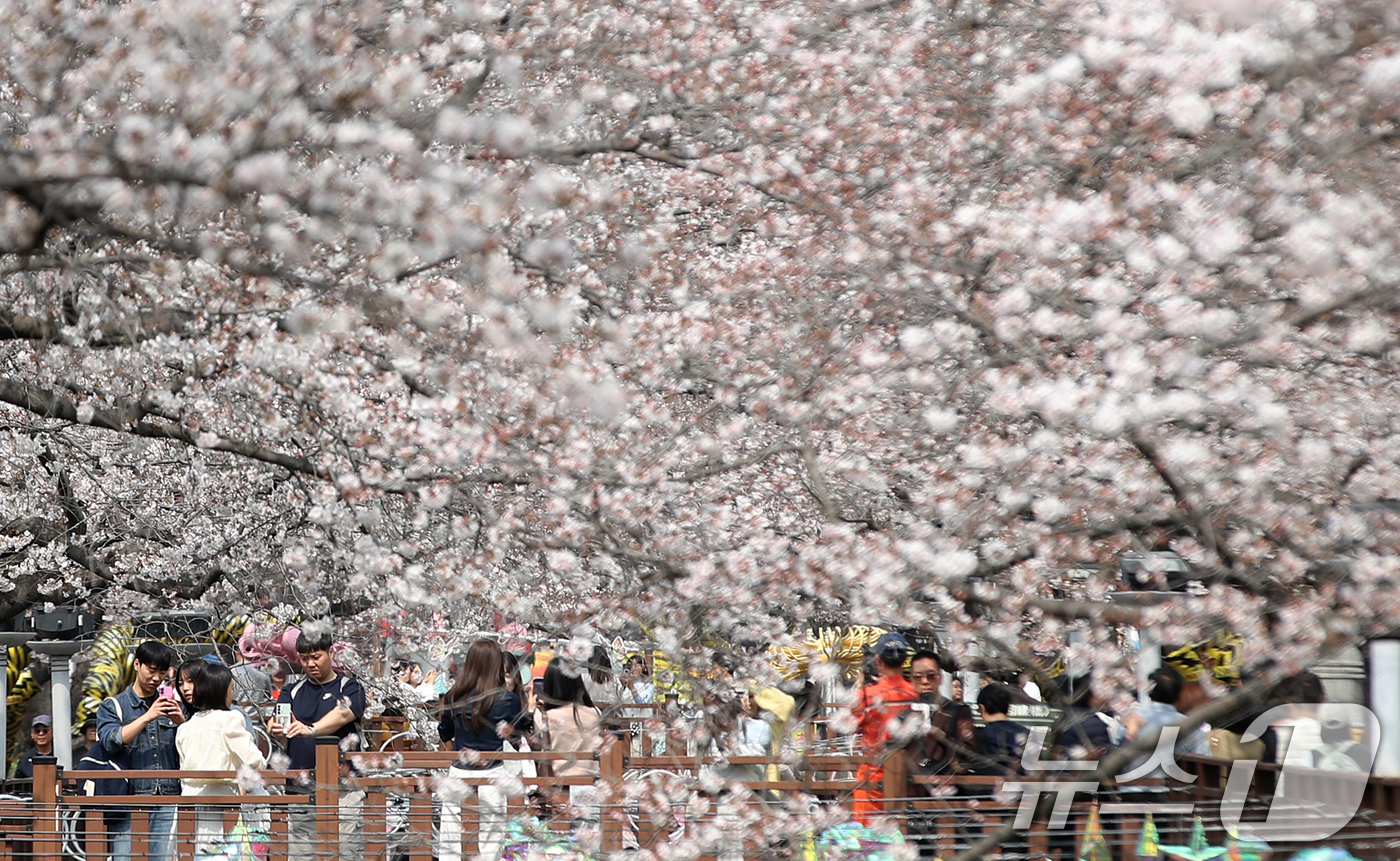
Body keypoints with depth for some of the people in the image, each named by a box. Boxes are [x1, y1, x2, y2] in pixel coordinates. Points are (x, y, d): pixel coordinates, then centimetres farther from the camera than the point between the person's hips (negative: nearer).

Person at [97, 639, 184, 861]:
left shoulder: (172, 705, 18)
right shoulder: (113, 706, 10)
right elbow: (112, 741, -8)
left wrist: (181, 723, -9)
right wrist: (147, 717, -17)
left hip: (167, 803, 2)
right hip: (129, 802, -2)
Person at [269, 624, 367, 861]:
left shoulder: (349, 688, 4)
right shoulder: (292, 692, 15)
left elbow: (342, 716, -16)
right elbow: (277, 720, -2)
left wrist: (311, 730, -36)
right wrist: (275, 729, -28)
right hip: (299, 792, 4)